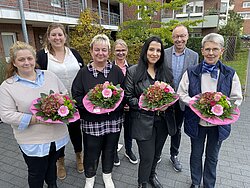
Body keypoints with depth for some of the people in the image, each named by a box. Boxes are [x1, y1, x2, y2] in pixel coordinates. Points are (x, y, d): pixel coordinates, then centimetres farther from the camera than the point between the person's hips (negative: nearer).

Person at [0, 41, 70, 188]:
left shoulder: (50, 75, 1)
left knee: (52, 164, 26)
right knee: (37, 173, 16)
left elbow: (64, 94, 7)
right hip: (33, 141, -3)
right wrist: (37, 119, -22)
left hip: (58, 135, 4)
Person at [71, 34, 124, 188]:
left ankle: (107, 175, 46)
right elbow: (76, 96, -5)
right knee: (91, 152, 14)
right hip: (91, 121, -1)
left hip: (114, 120, 2)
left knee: (110, 150, 19)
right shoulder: (84, 72, -2)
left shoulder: (116, 71, 0)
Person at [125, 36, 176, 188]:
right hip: (144, 122, -4)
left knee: (157, 154, 21)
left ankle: (152, 175, 51)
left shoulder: (166, 72, 6)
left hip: (163, 121, 4)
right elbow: (128, 98, -7)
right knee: (147, 156, 5)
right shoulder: (133, 71, -7)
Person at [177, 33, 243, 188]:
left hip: (218, 123, 1)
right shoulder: (191, 73, -7)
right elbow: (182, 94, -4)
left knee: (212, 157, 19)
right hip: (196, 121, 0)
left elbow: (236, 98, -2)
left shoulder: (230, 74, -5)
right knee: (196, 154, 19)